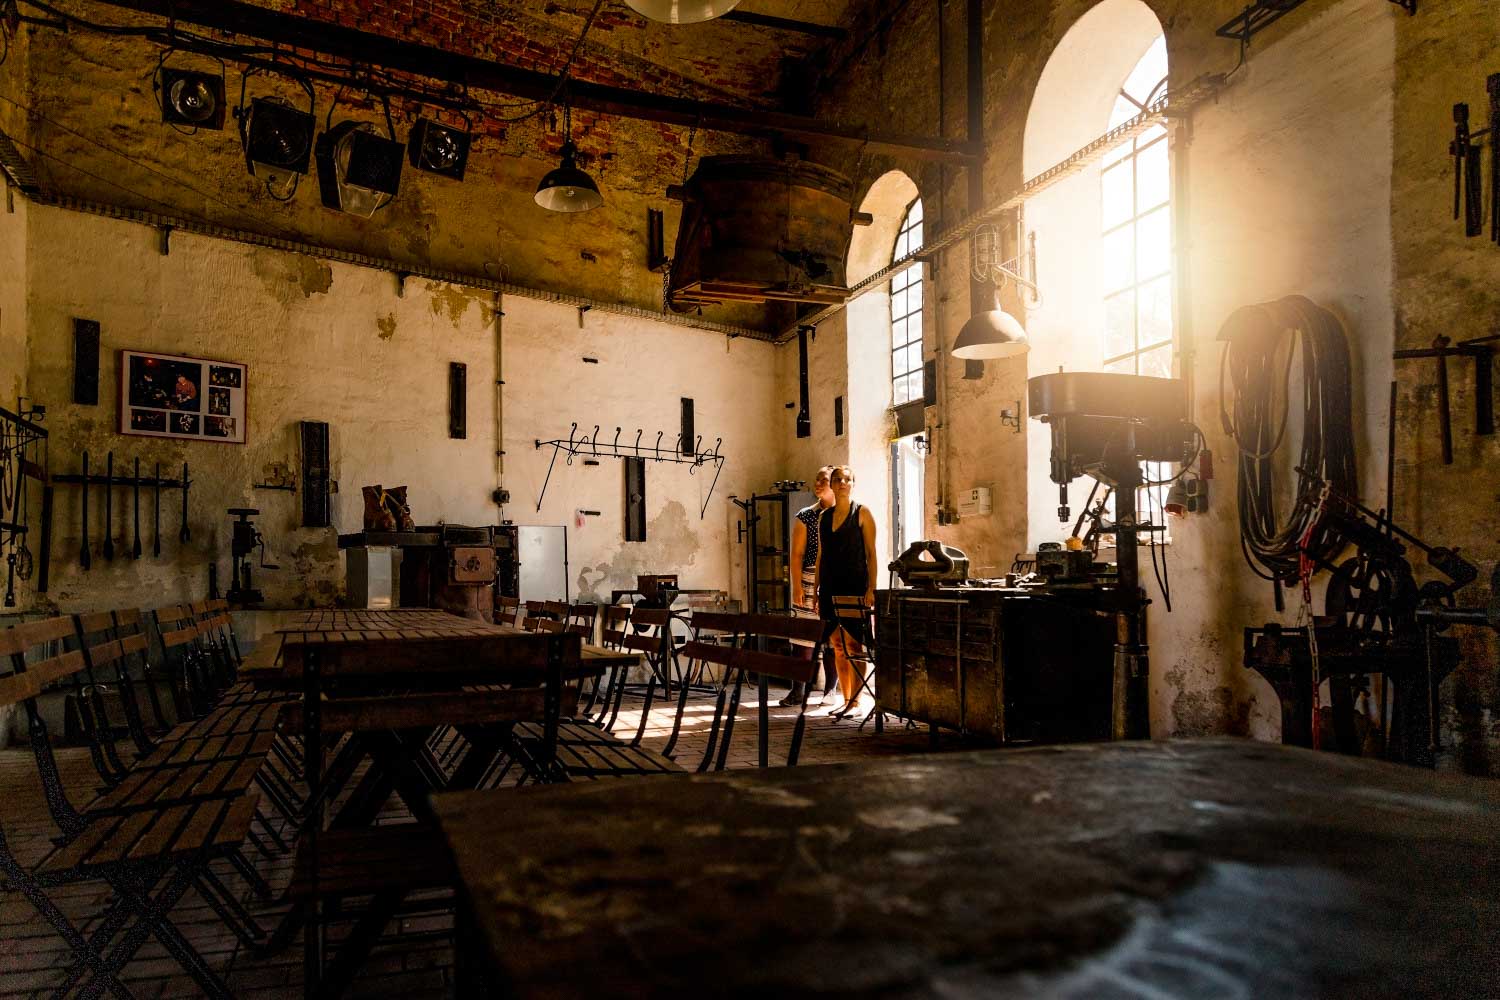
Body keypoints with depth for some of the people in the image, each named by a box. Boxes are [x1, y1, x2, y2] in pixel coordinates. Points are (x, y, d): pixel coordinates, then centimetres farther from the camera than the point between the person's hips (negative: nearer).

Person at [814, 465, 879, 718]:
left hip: (854, 586, -5)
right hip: (830, 587, 5)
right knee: (837, 645, 7)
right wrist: (816, 590, 12)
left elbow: (871, 553, -4)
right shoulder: (824, 517, 14)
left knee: (853, 643, -4)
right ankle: (845, 699, 14)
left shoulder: (862, 513, 0)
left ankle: (855, 700, 1)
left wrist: (871, 589, -12)